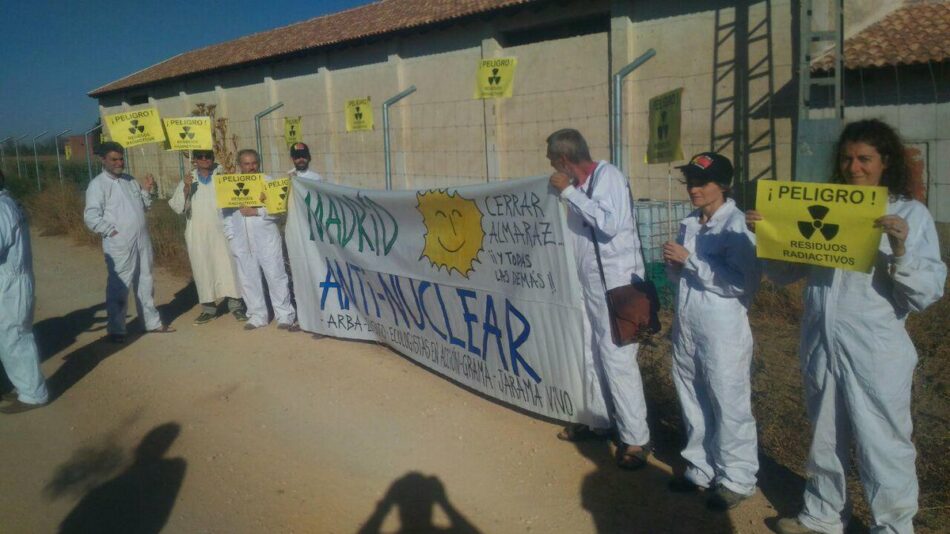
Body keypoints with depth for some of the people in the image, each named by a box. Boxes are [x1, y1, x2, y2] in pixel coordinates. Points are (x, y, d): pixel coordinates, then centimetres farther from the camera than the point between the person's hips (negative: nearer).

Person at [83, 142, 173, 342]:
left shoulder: (130, 180, 14)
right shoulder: (97, 184, -7)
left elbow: (144, 206, 17)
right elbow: (91, 216, -13)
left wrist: (147, 191, 2)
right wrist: (112, 231, -16)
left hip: (142, 241, 7)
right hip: (119, 245, -7)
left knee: (145, 283, 15)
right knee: (118, 287, 0)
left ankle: (152, 322, 26)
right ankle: (116, 329, 11)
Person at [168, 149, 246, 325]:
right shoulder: (188, 180, 11)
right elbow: (177, 207, 5)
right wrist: (186, 188, -10)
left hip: (220, 230, -2)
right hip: (197, 234, 2)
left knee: (226, 266, -6)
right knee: (202, 269, 6)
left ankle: (235, 305, 1)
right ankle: (208, 307, 14)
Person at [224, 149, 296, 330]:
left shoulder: (268, 181, 2)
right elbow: (227, 213, 12)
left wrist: (257, 211, -15)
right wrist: (231, 237, 6)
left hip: (266, 238, -3)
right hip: (241, 241, 3)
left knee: (276, 276, -2)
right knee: (248, 279, 6)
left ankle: (285, 315, 4)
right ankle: (257, 315, 18)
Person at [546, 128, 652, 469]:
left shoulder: (607, 175, -13)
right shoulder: (580, 184, 9)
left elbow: (609, 223, -27)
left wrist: (569, 192, -21)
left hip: (616, 282, -9)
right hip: (590, 282, 9)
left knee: (617, 359, -6)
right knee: (591, 355, 16)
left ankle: (636, 439, 4)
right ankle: (597, 420, 31)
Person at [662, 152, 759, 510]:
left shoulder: (736, 225, -11)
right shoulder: (689, 224, 12)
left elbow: (744, 283, -22)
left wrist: (690, 259, -20)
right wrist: (673, 264, -3)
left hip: (722, 333, -7)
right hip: (686, 328, 7)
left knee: (729, 407, 4)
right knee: (693, 403, 17)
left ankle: (737, 479, 20)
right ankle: (700, 469, 32)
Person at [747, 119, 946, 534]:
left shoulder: (911, 214, -4)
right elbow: (785, 272, 8)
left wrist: (901, 251, -26)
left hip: (875, 356, -4)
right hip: (820, 348, 4)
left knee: (883, 450, 5)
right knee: (825, 440, 20)